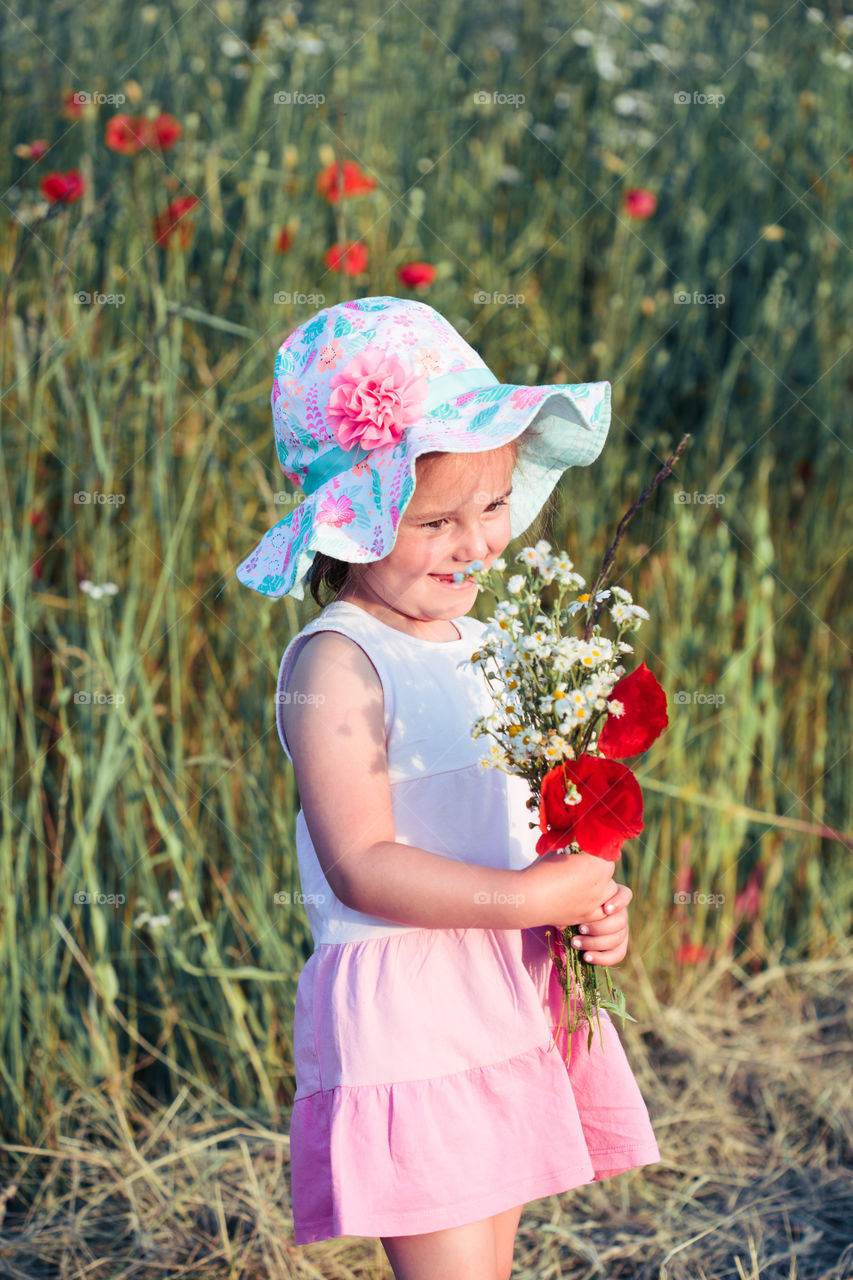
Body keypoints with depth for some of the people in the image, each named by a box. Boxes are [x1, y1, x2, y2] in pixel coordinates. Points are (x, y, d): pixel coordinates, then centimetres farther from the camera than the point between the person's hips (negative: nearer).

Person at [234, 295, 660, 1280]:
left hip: (517, 1007, 8)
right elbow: (365, 867, -21)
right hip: (403, 1020, -8)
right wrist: (534, 896, -22)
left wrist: (597, 904, -1)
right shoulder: (334, 665, -14)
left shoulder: (487, 647, 10)